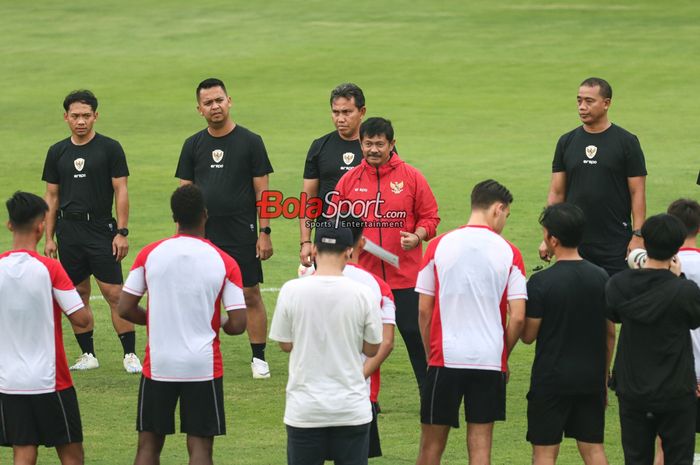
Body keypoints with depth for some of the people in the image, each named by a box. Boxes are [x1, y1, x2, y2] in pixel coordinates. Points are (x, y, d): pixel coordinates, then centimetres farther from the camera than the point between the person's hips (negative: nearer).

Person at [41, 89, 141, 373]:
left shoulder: (109, 148, -1)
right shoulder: (58, 152, 10)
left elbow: (121, 192, -3)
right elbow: (52, 196, 14)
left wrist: (122, 232, -10)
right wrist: (49, 238, 9)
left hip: (101, 229, -4)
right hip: (68, 230, 4)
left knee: (114, 294, -8)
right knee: (77, 295, 6)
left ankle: (130, 354, -5)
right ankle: (88, 355, 14)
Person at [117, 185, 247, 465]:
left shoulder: (150, 254, -3)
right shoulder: (223, 263, -6)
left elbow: (125, 309, 0)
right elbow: (237, 325, -9)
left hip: (158, 365, 1)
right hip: (203, 366, -1)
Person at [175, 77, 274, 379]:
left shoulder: (250, 142, -1)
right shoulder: (193, 145, 7)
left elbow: (262, 191, -1)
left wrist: (265, 232, -7)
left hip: (241, 235, -3)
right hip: (203, 235, 3)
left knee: (251, 295, 0)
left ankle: (259, 358, 8)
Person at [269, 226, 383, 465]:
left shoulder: (291, 290, -8)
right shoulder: (363, 294, -8)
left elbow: (285, 344, 4)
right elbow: (372, 349, 2)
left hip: (304, 410, 0)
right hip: (352, 408, 0)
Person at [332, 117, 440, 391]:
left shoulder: (411, 177, 1)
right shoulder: (349, 180, 5)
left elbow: (430, 217, 4)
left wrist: (417, 236, -14)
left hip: (405, 276, -2)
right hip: (362, 275, 2)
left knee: (417, 337, -1)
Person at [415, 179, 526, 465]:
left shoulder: (438, 246, -1)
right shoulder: (509, 253, -2)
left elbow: (424, 311, 1)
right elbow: (518, 318, -5)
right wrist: (503, 355, 10)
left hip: (445, 358, 0)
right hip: (490, 361, 0)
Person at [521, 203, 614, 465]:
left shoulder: (540, 283, -14)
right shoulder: (601, 278, 1)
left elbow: (528, 335, -8)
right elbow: (610, 334, 8)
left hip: (551, 380, -5)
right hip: (591, 379, 5)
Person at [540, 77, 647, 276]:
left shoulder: (626, 142, 0)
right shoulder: (567, 142, 9)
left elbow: (637, 194, -2)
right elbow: (556, 193, 10)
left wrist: (637, 236, -10)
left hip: (615, 247, -3)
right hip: (574, 245, 3)